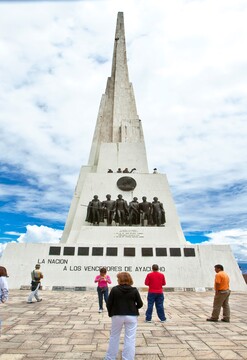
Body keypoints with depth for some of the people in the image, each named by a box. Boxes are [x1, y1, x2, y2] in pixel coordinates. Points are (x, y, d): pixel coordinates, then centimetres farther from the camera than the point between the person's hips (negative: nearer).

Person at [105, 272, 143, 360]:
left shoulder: (115, 289, -10)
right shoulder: (134, 290, -7)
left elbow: (109, 303, -6)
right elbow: (140, 304, -2)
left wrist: (110, 313, 10)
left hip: (117, 316, 0)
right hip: (131, 316, 0)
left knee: (114, 337, 18)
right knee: (130, 339, 9)